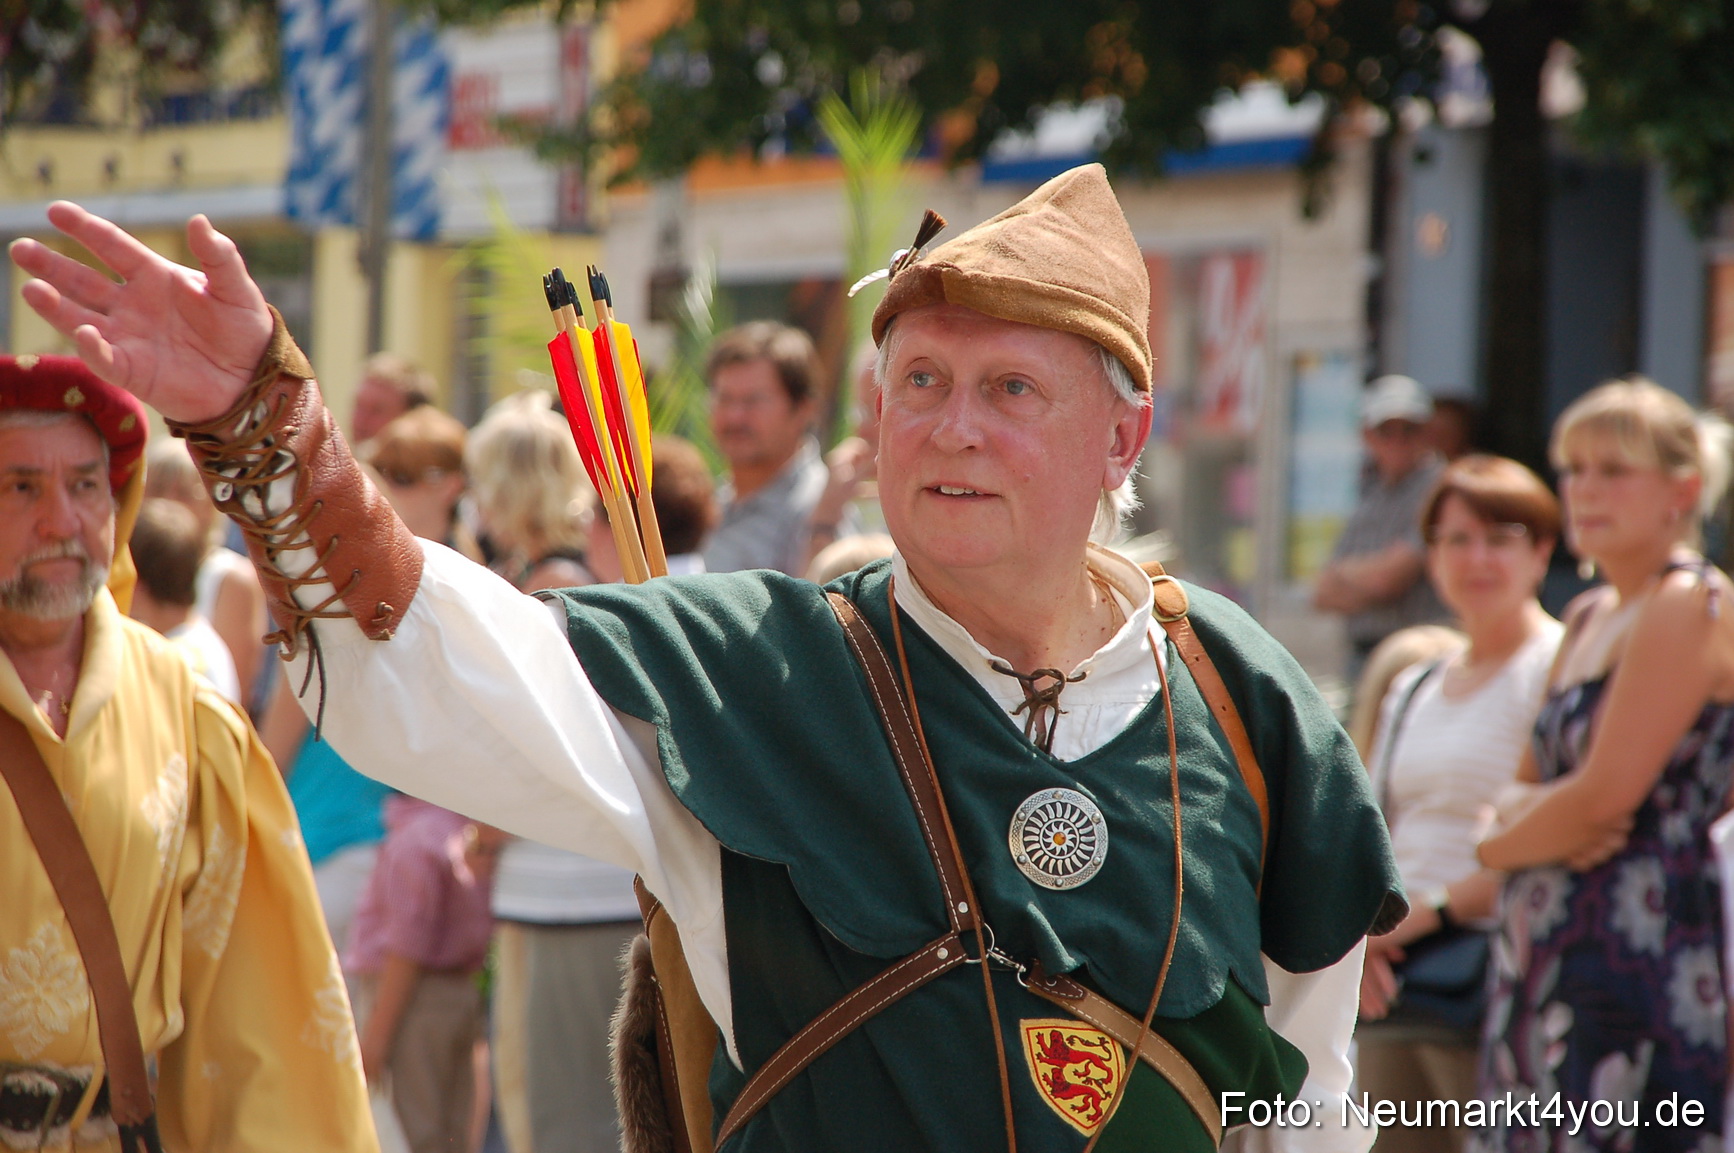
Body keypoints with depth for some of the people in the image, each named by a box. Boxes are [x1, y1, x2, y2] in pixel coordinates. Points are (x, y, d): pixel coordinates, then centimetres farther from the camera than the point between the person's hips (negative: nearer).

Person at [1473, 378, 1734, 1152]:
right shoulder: (1590, 617, 18)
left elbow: (1606, 794, -16)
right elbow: (1532, 784, 19)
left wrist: (1498, 844, 2)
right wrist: (1529, 822, -5)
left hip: (1638, 946, -9)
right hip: (1548, 957, 9)